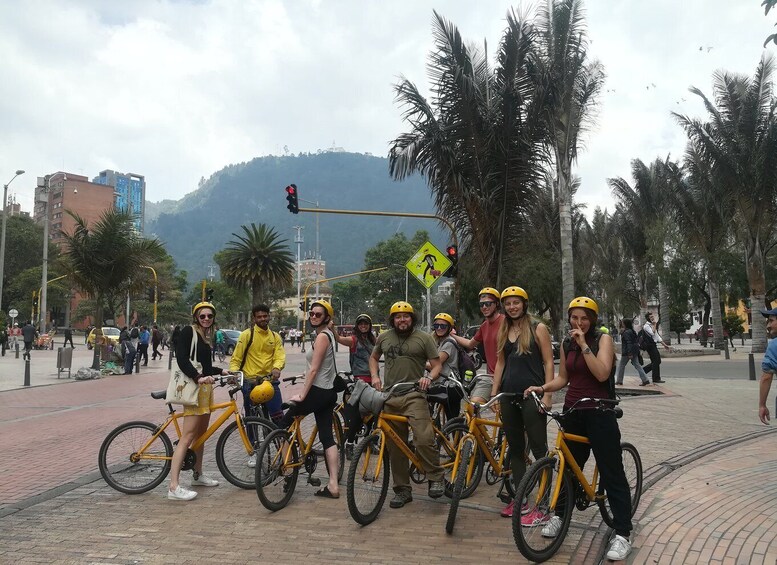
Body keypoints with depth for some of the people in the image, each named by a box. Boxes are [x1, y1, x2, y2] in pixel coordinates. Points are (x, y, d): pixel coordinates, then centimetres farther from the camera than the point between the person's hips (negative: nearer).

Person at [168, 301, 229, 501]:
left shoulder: (205, 336, 18)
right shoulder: (188, 331, -6)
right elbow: (181, 359, -18)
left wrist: (221, 371, 27)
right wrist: (198, 377, -28)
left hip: (205, 386, 9)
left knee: (201, 433, 16)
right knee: (187, 436, -13)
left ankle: (197, 475, 30)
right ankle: (174, 487, -13)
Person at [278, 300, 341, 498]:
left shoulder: (322, 336, -14)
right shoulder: (328, 335, 15)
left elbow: (314, 369, -17)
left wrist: (302, 395, -15)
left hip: (318, 391, -9)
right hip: (328, 392, 10)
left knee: (283, 424, 6)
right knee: (327, 437, 7)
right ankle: (333, 485, 8)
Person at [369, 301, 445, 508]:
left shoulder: (423, 338, 2)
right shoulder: (383, 338, 12)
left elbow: (437, 364, 3)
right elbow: (373, 357, 27)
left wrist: (429, 377, -17)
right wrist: (374, 376, 9)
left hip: (414, 395, -4)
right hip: (389, 397, 4)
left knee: (424, 439, -20)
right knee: (395, 446, 8)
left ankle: (436, 478, 2)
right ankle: (402, 490, 20)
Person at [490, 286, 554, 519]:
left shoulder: (538, 329, -2)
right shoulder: (503, 332, 13)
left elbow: (548, 363, -5)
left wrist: (547, 394, -12)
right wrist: (493, 393, 10)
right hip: (508, 395, 6)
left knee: (539, 449, -3)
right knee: (515, 448, 11)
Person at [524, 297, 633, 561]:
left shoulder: (603, 339, -7)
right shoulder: (566, 344, 8)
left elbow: (602, 374, -21)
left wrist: (584, 344, -24)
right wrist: (542, 388, -3)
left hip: (599, 413, -5)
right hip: (573, 411, 6)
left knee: (611, 472, -2)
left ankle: (622, 534, 5)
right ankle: (560, 515, 33)